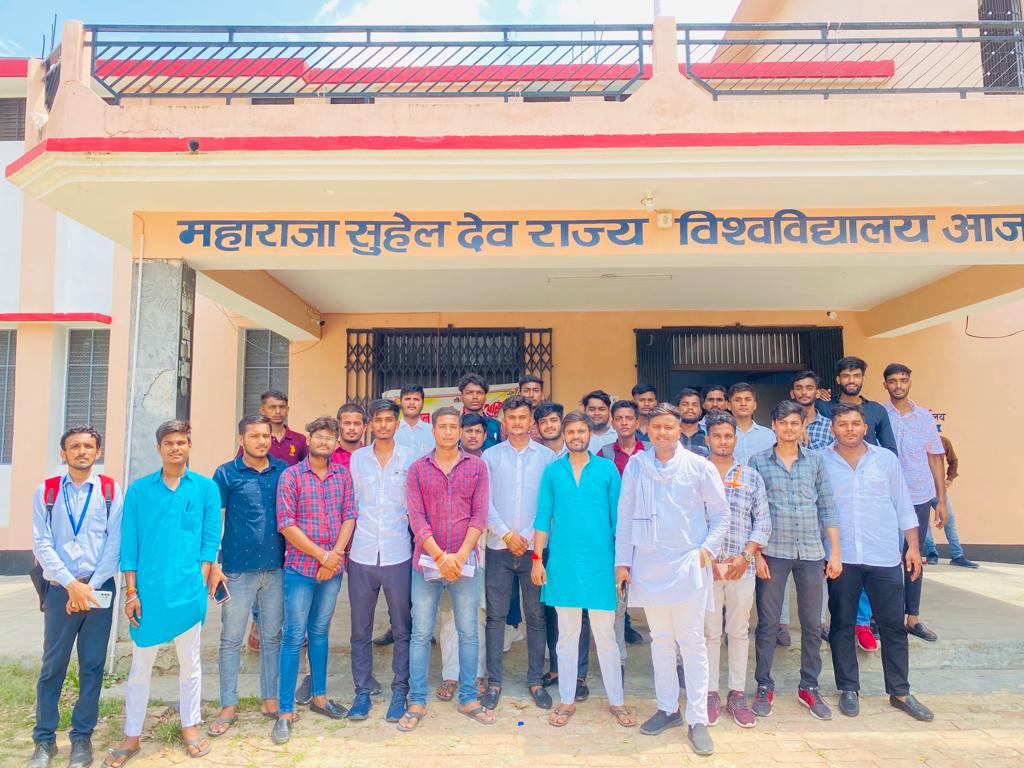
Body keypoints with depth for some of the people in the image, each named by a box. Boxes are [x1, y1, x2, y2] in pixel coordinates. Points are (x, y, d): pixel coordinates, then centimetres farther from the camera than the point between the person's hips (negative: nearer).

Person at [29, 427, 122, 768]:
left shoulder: (110, 491, 1)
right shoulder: (46, 492, 2)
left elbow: (115, 543, -3)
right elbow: (42, 544, -3)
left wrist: (91, 586, -11)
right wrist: (72, 585, -12)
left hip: (99, 589, 0)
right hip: (60, 590, 0)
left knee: (92, 667, 6)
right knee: (52, 667, 7)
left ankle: (82, 737, 19)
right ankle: (45, 740, 21)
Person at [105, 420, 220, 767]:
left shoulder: (206, 488, 0)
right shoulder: (138, 490, 3)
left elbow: (210, 538, 1)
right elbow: (129, 543, 2)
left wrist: (201, 582, -5)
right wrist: (131, 592, -2)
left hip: (188, 592, 0)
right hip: (148, 592, 1)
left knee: (189, 662, 12)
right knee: (140, 666, 11)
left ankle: (190, 728, 29)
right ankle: (131, 737, 26)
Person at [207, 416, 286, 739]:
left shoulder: (283, 471, 4)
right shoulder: (226, 474, -4)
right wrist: (214, 566, -8)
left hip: (276, 568, 3)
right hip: (238, 569, -2)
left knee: (272, 637, 12)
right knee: (231, 639, 8)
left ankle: (270, 698, 27)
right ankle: (228, 706, 22)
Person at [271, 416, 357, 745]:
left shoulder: (343, 476, 5)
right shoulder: (291, 476, -6)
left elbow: (349, 517, 3)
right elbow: (286, 525, -11)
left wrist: (336, 553, -12)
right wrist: (322, 555, -14)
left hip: (333, 568, 4)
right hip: (300, 568, -4)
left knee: (320, 632, 16)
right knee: (294, 637, 1)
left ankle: (319, 696, 30)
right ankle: (285, 711, 11)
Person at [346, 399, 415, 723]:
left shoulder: (411, 458, 2)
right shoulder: (356, 459, 6)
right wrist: (345, 547, 7)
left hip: (398, 555, -1)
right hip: (361, 556, 1)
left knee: (402, 629, 7)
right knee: (360, 630, 9)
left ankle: (399, 691, 21)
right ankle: (362, 691, 23)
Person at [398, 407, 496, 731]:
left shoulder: (477, 466, 4)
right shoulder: (417, 468, 2)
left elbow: (479, 515, -1)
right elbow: (416, 517, -4)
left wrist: (461, 555, -11)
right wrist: (440, 556, -13)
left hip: (464, 562, 1)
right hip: (426, 562, 0)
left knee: (468, 632, 9)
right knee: (421, 634, 6)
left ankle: (468, 698, 24)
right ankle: (417, 702, 19)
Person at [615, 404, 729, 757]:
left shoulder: (700, 467, -3)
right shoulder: (635, 466, 1)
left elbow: (720, 513, 4)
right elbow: (625, 516, 4)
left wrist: (708, 547, -10)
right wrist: (622, 561, 2)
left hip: (687, 566, -2)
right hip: (648, 566, 2)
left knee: (692, 643, 2)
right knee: (660, 641, 14)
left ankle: (697, 719, 12)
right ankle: (667, 708, 28)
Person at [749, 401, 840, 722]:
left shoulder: (815, 461, 6)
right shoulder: (757, 462, 0)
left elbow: (827, 508, 8)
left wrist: (835, 552, 4)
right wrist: (755, 553, -6)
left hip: (811, 552, 2)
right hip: (772, 551, -2)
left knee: (812, 624, 10)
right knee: (767, 623, 5)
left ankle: (809, 686, 26)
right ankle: (764, 686, 19)